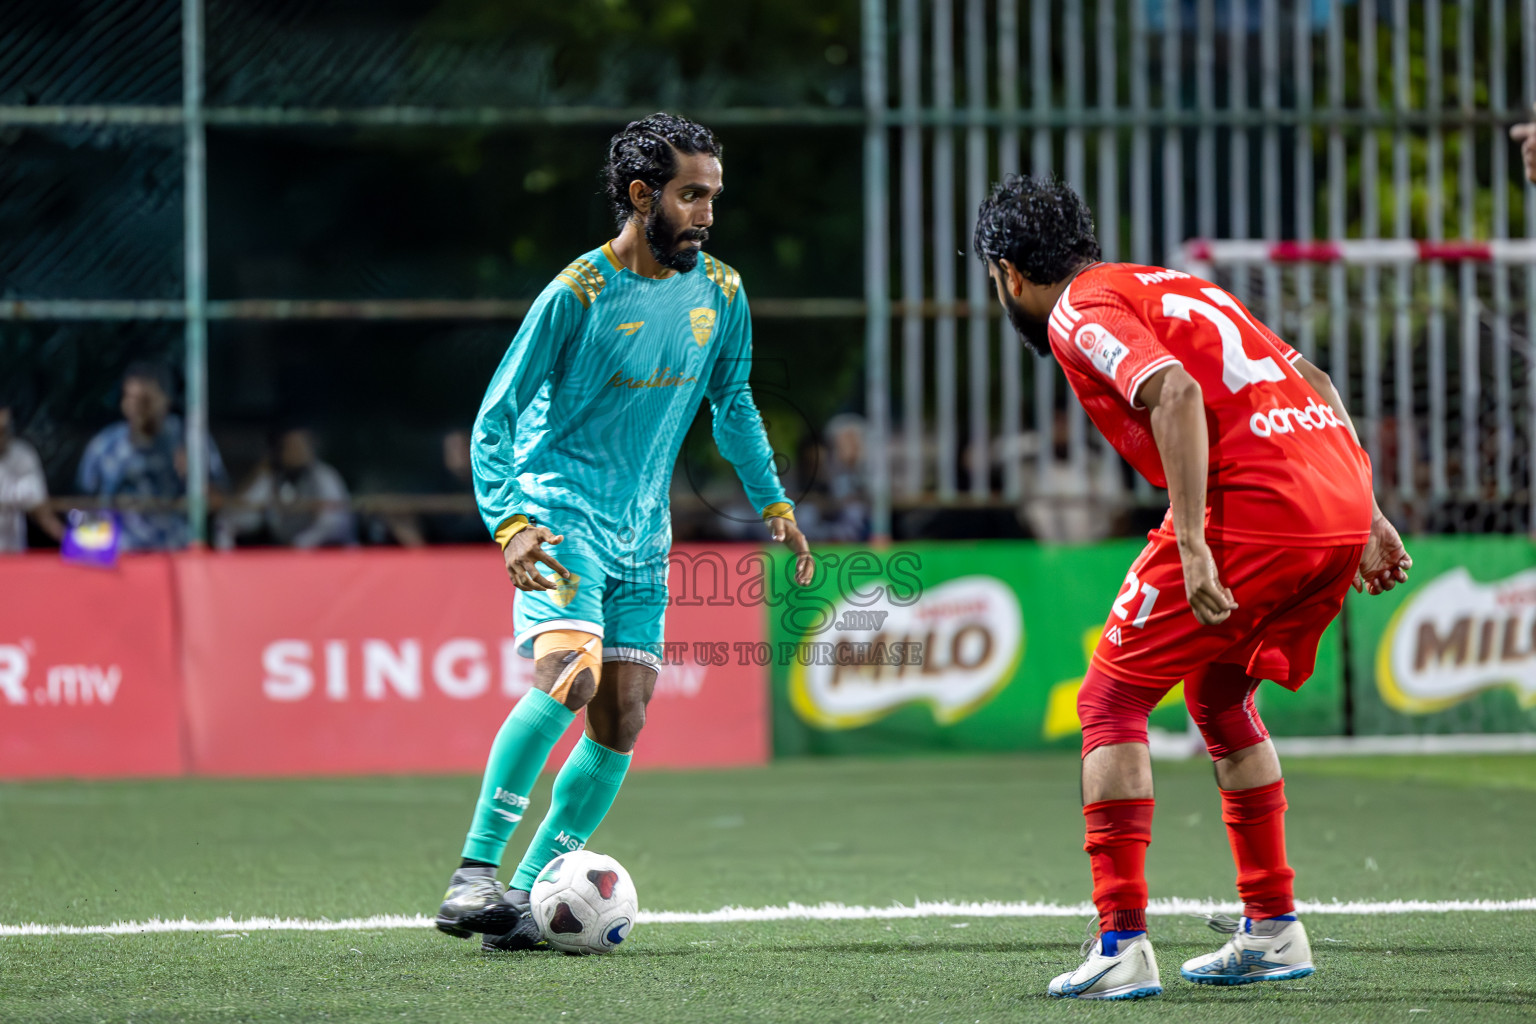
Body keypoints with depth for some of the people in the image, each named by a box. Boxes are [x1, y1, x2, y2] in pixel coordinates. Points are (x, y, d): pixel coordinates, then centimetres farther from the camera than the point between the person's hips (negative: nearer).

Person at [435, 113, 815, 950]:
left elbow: (733, 406, 23)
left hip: (642, 535, 6)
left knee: (621, 725, 0)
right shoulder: (577, 294, -13)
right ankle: (475, 874, -23)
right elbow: (494, 419, -9)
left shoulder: (720, 293, 5)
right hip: (561, 517, -6)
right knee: (568, 671, -28)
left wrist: (773, 504, 18)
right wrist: (509, 523, -21)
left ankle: (528, 894, 10)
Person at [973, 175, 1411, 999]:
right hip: (1342, 500, 8)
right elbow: (1313, 382, 25)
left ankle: (1122, 946, -5)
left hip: (1252, 507, -8)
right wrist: (1368, 517, 23)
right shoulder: (1170, 286, 27)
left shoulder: (1078, 313, 1)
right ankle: (1272, 929, 27)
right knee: (1219, 696, 27)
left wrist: (1192, 546, -23)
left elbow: (1176, 391, -18)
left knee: (1110, 699, 2)